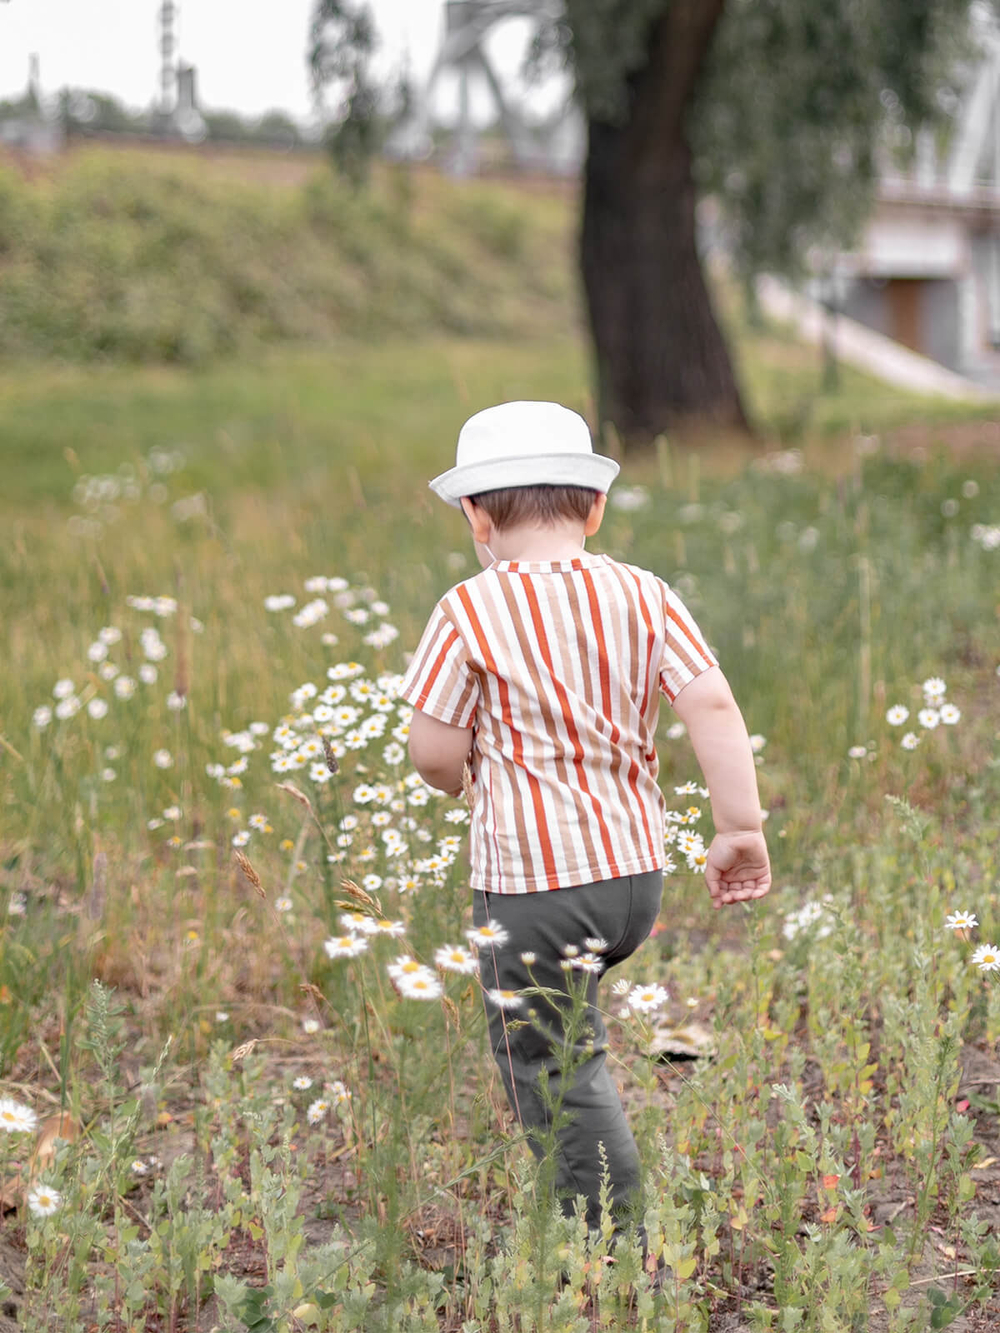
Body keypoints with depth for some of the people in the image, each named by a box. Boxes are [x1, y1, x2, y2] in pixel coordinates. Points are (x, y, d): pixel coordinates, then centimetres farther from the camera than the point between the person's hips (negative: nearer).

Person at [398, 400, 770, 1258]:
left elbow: (435, 753, -8)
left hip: (532, 882, -6)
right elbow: (713, 707, -7)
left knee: (554, 1077, 5)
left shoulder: (469, 613, -9)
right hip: (637, 873, 6)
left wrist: (468, 785, 15)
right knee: (570, 1047, 26)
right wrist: (741, 829, -3)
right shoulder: (643, 596, 1)